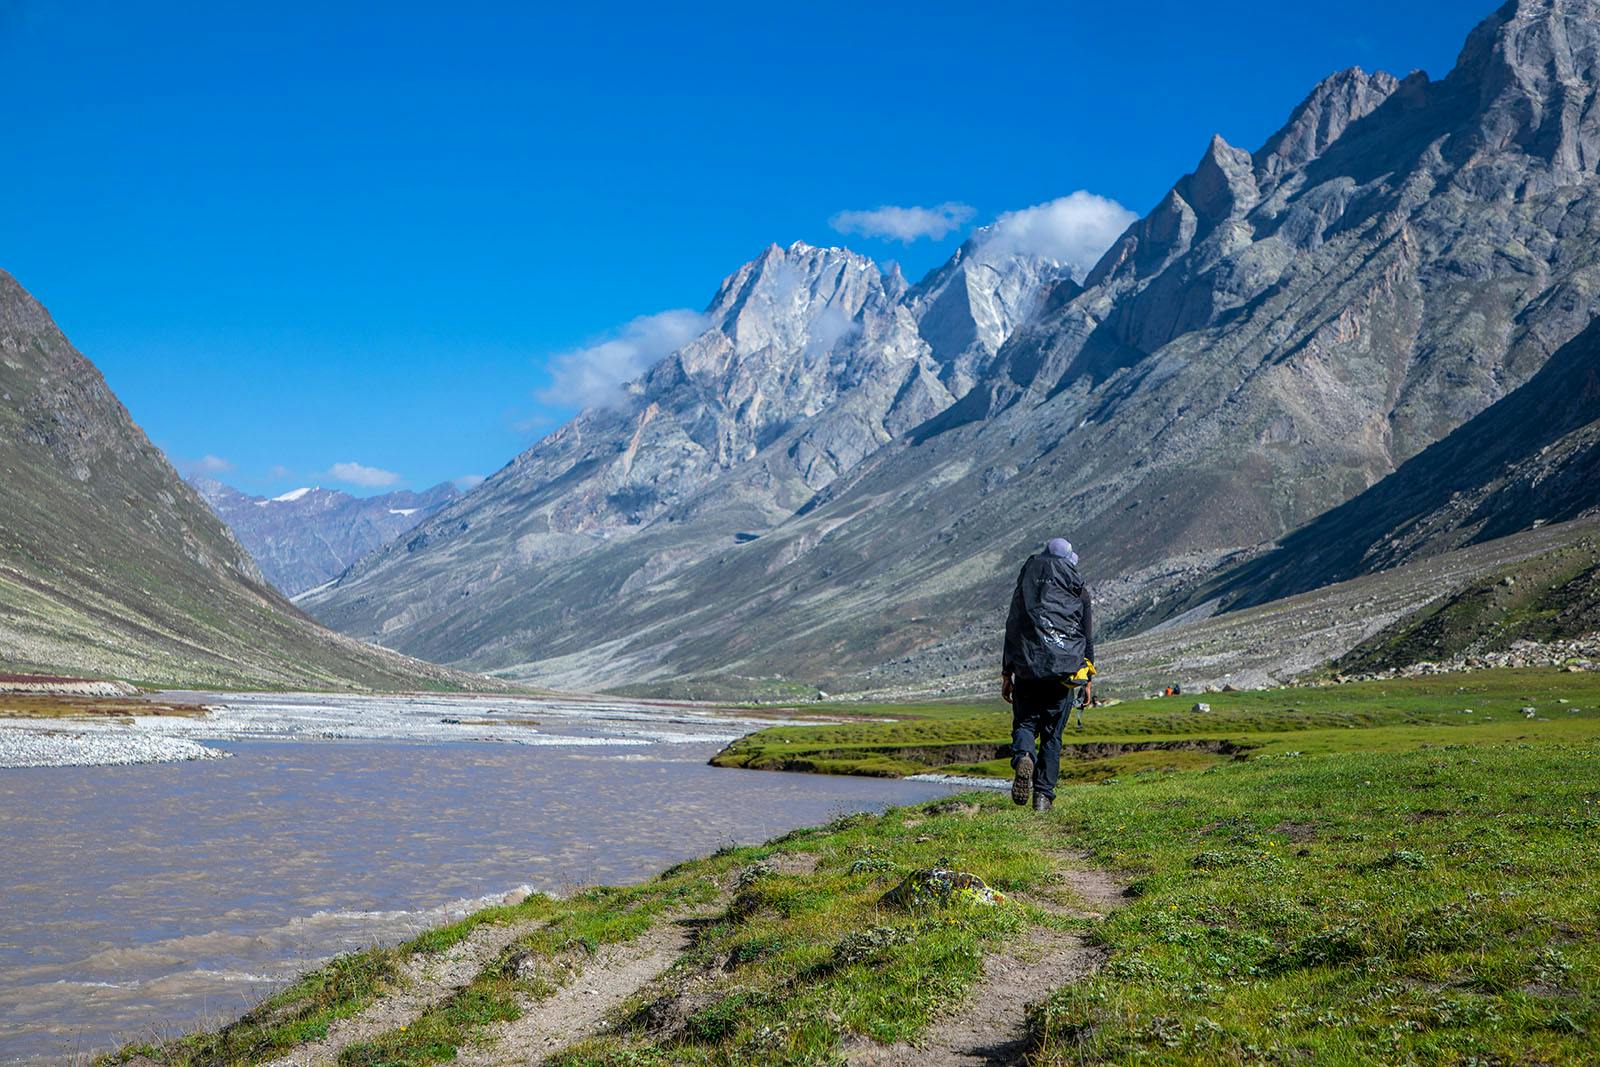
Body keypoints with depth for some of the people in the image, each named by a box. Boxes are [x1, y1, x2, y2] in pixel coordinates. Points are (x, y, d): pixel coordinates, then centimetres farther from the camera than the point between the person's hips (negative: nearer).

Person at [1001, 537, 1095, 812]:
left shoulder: (1025, 586, 7)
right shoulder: (1078, 590, 8)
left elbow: (1012, 630, 5)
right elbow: (1087, 637, 9)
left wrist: (1006, 674, 8)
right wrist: (1088, 680, 15)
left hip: (1028, 669, -1)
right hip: (1065, 673, 1)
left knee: (1024, 724, 8)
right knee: (1052, 733, 8)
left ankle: (1023, 758, -25)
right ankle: (1043, 794, 3)